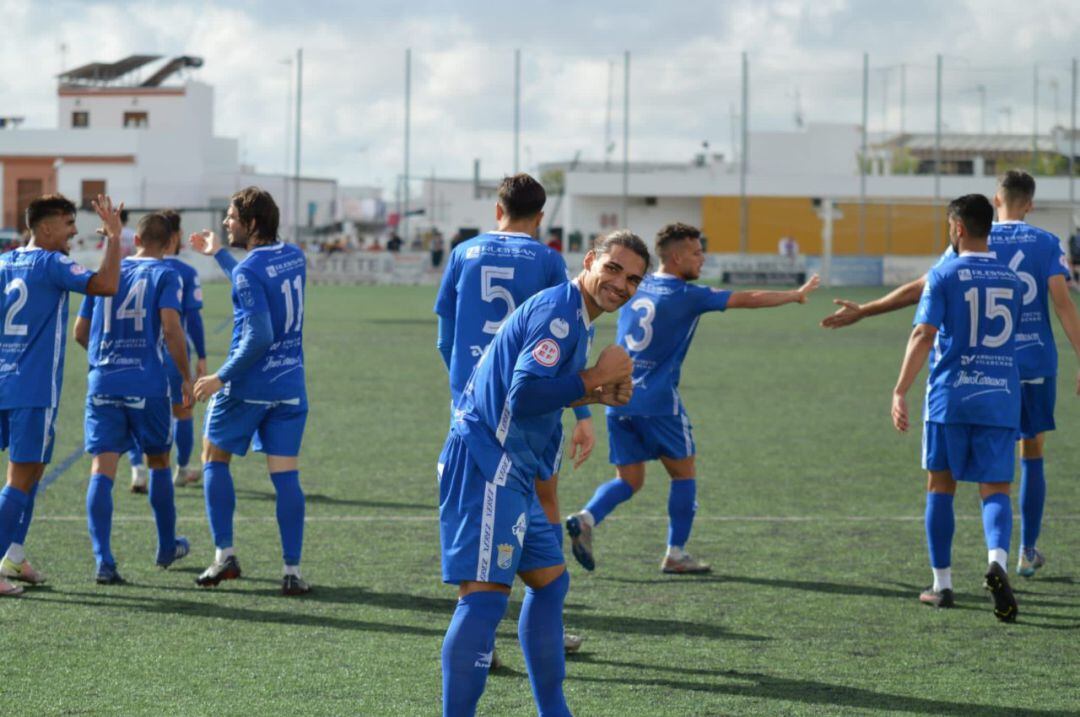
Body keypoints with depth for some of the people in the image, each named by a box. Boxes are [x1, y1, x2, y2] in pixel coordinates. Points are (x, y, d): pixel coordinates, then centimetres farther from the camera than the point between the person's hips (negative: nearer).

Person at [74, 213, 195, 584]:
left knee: (102, 469, -4)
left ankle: (103, 560, -16)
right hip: (147, 383, -2)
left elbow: (80, 333, 17)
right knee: (158, 461, 18)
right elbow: (171, 329, -13)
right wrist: (187, 378, -3)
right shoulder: (164, 275, 1)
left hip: (102, 383, 2)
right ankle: (167, 547, 31)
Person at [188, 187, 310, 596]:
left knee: (215, 458, 14)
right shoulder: (295, 258, 7)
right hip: (290, 387, 6)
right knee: (285, 475, 3)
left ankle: (224, 555, 11)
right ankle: (292, 570, -2)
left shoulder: (249, 271, -17)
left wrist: (222, 377, -16)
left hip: (247, 386, -6)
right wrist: (218, 254, 35)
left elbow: (258, 336, -23)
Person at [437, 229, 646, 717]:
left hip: (511, 471, 11)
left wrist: (594, 394, 8)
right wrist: (595, 377, -15)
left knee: (549, 580, 19)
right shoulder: (558, 310, -15)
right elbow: (526, 393, -25)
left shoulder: (572, 316, 18)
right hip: (487, 465, -11)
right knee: (485, 595, -16)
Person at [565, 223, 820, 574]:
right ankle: (676, 554, 11)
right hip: (658, 402, -6)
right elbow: (747, 300, -4)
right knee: (684, 473, 10)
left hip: (619, 401, 6)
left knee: (629, 480, 12)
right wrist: (797, 295, 7)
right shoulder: (685, 296, -8)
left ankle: (586, 518, -13)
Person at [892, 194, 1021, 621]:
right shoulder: (1011, 280, 12)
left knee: (940, 485, 11)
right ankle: (998, 559, -28)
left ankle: (942, 585, 13)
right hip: (1001, 397, 3)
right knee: (995, 489, 1)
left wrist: (900, 391, -14)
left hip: (951, 396, -3)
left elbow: (924, 335, -13)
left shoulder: (944, 275, -4)